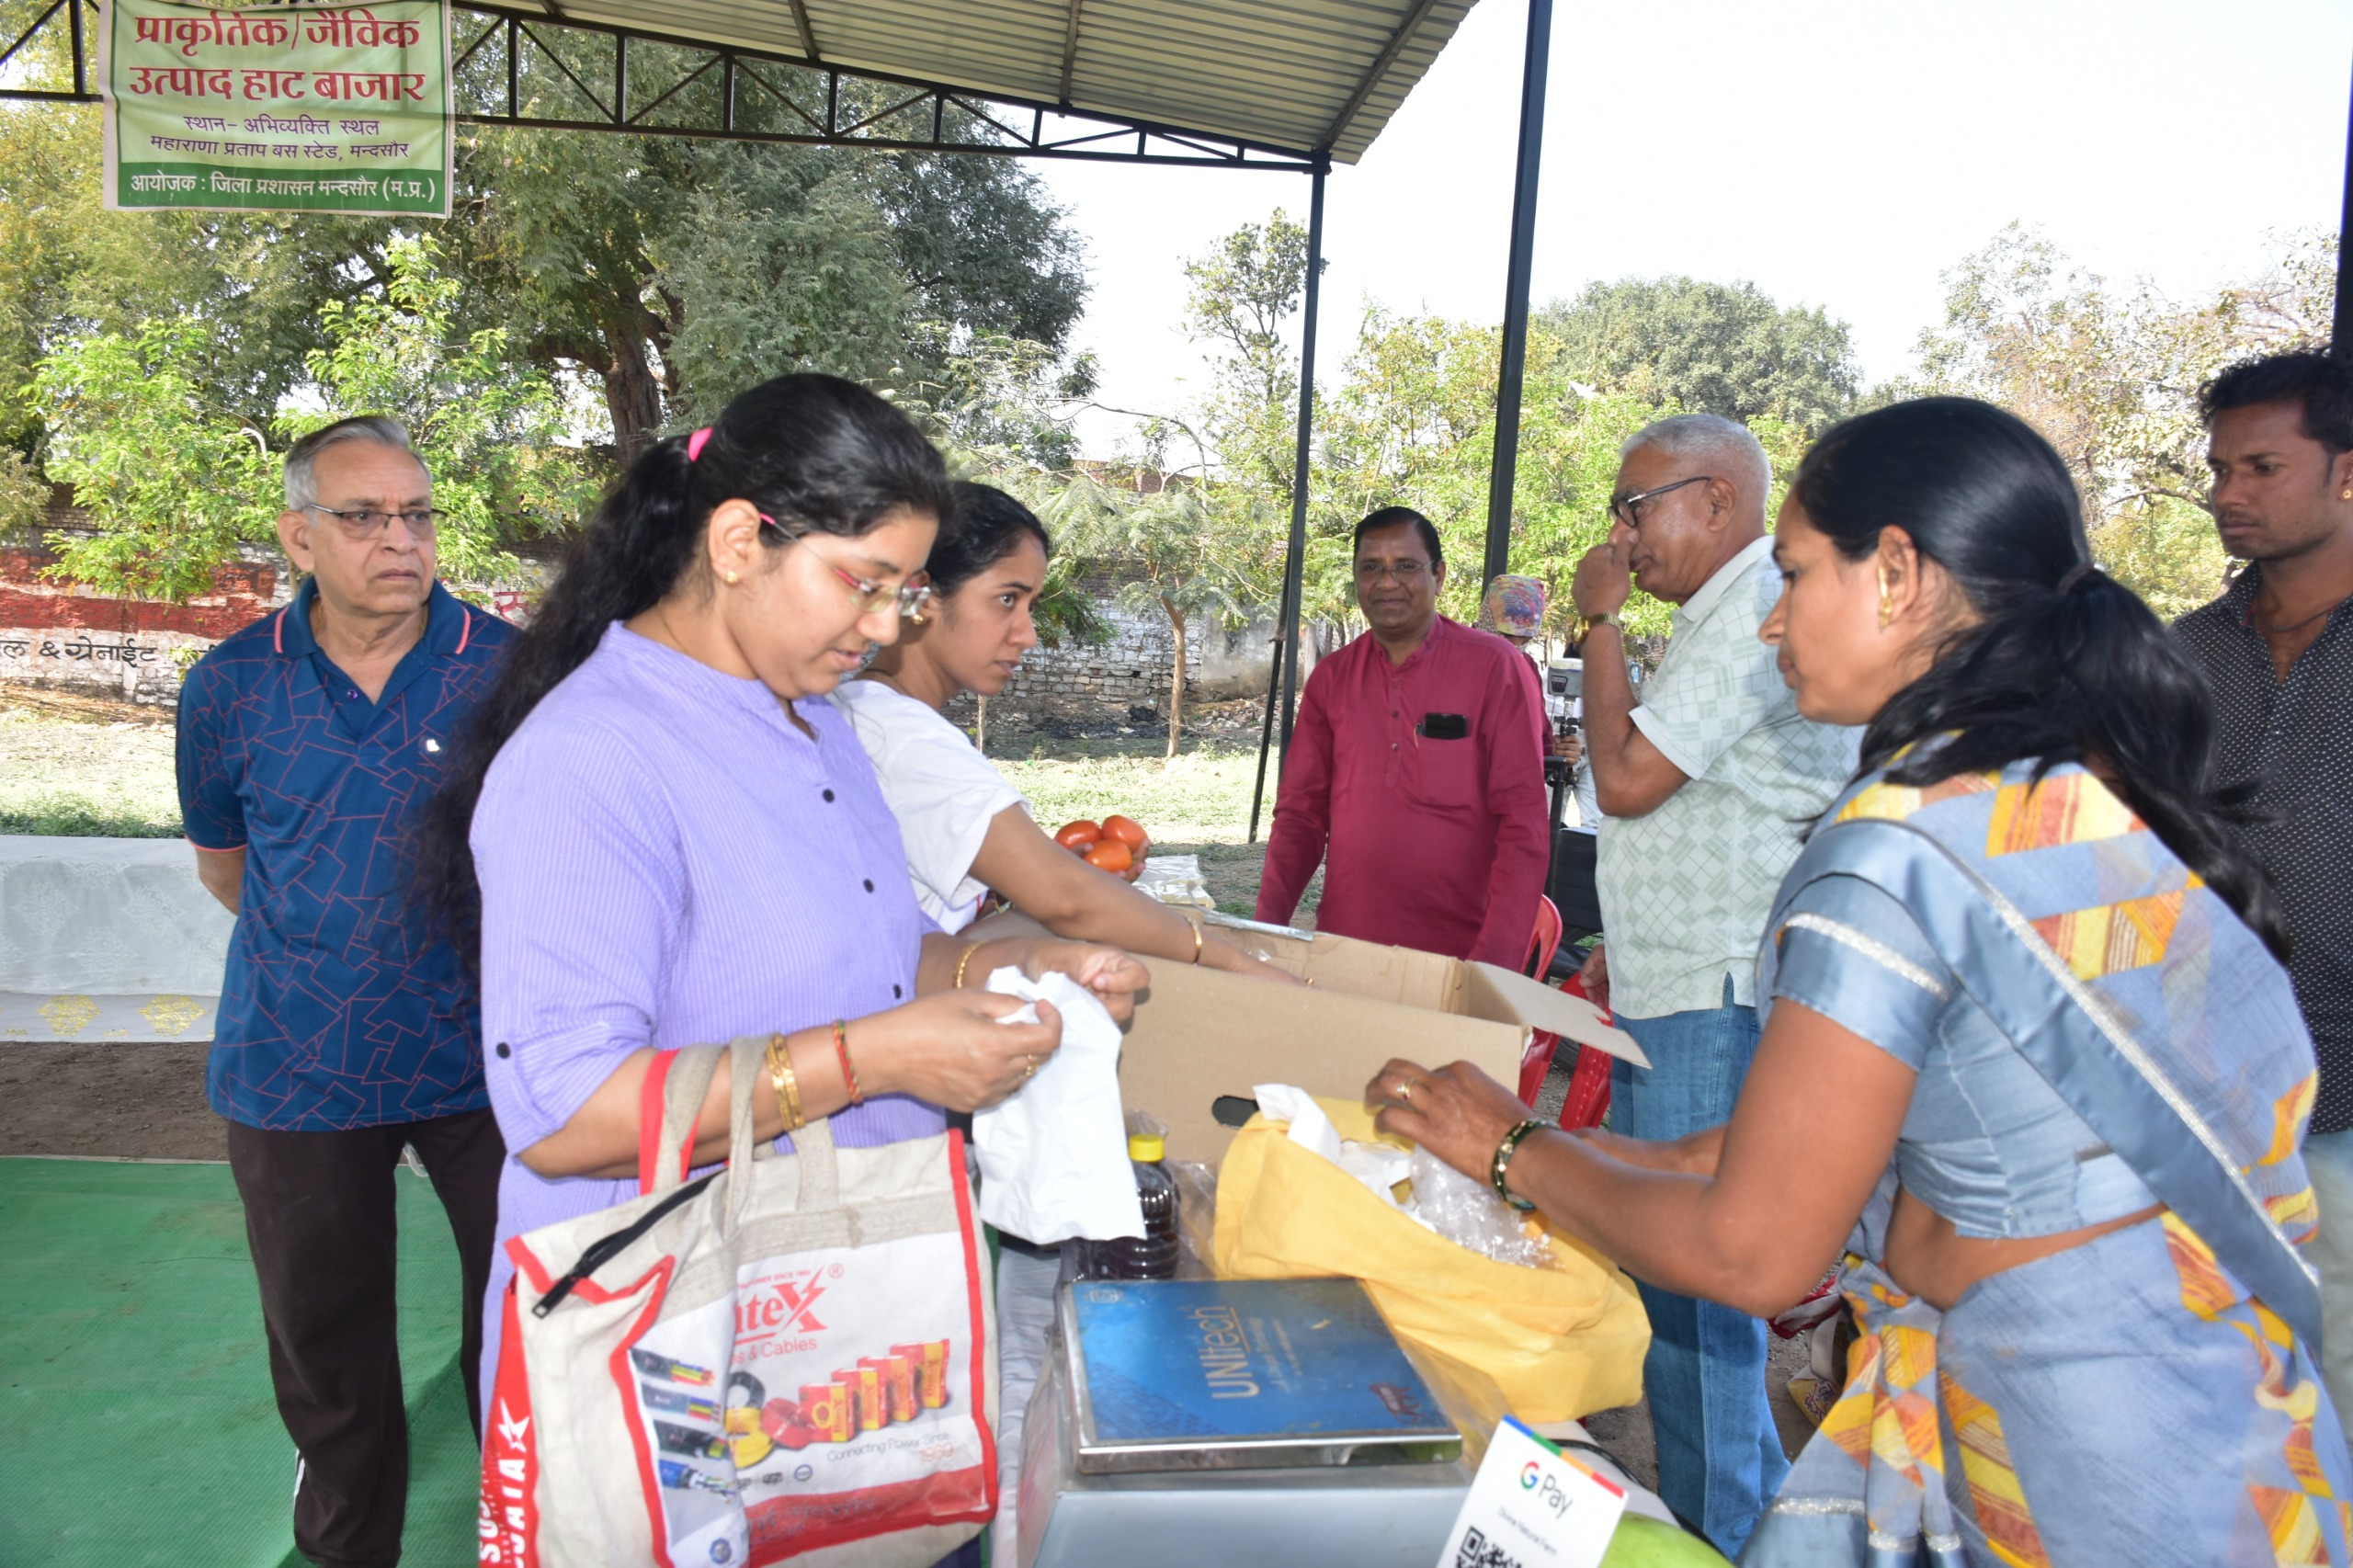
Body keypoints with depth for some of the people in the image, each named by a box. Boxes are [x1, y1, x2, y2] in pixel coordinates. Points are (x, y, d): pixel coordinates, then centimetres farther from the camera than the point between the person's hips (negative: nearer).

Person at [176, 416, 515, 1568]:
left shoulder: (512, 667, -8)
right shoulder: (230, 686, -2)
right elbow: (223, 862, 13)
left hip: (483, 1055, -1)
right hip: (298, 1071, 2)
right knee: (325, 1343, 17)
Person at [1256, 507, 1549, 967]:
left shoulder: (1493, 666, -6)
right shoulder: (1331, 679, 7)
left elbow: (1523, 819, -10)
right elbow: (1301, 812, 8)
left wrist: (1497, 955, -18)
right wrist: (1267, 924, -7)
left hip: (1459, 955, -3)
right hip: (1342, 947, 4)